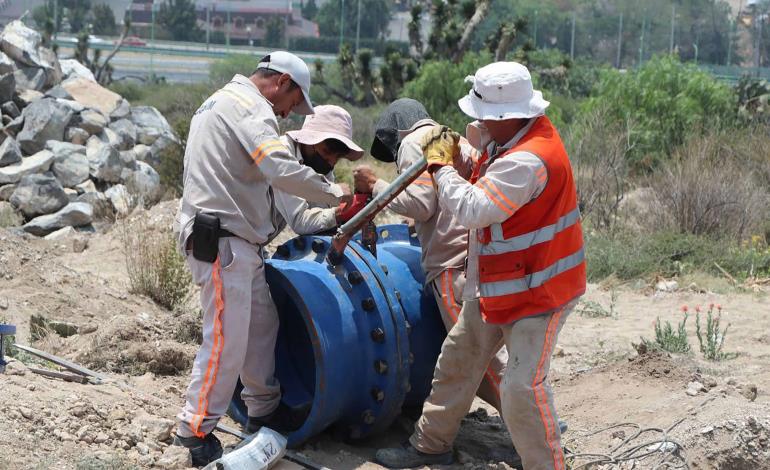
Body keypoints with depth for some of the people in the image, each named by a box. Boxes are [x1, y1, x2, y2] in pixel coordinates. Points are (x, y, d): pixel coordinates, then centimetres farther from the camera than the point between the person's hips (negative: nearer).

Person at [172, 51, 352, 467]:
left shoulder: (220, 102, 23)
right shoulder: (249, 107, -12)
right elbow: (281, 170, -25)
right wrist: (335, 194, -14)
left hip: (235, 241, 11)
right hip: (222, 242, -11)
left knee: (261, 322, 17)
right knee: (227, 338, -7)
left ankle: (264, 408, 27)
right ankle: (196, 429, 0)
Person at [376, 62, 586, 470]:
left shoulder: (528, 160, -32)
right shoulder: (509, 134, 0)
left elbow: (472, 210, -31)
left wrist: (442, 165, -16)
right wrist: (457, 162, -9)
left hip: (539, 289, -10)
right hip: (495, 285, 10)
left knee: (523, 385, -15)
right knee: (457, 359, 18)